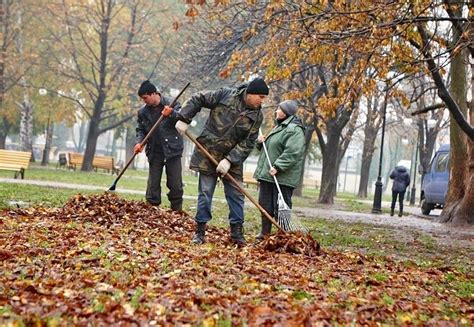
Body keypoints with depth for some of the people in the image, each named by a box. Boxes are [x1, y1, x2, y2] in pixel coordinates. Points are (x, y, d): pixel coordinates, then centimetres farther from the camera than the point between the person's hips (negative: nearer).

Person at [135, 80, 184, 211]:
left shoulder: (172, 104, -3)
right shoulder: (143, 112, 8)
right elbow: (140, 130, 12)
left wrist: (172, 113, -26)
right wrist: (139, 142, -7)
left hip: (172, 150, -3)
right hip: (154, 152, 3)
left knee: (175, 185, 0)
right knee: (153, 185, 4)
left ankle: (177, 211, 10)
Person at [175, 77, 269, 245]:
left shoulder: (257, 116, -3)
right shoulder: (225, 95, -11)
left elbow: (248, 143, -8)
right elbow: (197, 100, -4)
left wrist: (230, 160, -18)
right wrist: (184, 119, -11)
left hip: (232, 158, 3)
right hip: (208, 154, -3)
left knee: (236, 195, 3)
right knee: (205, 193, 1)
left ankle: (237, 232, 13)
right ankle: (200, 231, 10)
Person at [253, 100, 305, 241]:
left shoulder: (294, 130, -14)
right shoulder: (279, 127, 19)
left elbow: (293, 153, -24)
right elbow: (269, 147, 29)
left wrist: (278, 167, -28)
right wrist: (261, 142, 7)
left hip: (282, 178, -10)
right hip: (267, 175, 10)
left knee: (280, 208, -7)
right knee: (265, 205, 14)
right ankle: (265, 233, 24)